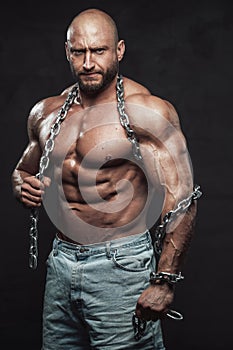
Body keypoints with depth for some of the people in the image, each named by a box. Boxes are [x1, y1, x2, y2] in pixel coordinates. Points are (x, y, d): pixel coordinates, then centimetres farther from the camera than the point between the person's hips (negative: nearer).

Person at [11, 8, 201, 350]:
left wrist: (164, 282, -20)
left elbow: (180, 197, -16)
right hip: (60, 263, 6)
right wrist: (24, 188, -2)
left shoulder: (148, 112, -11)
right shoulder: (46, 113, 7)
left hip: (120, 265, -5)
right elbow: (22, 170, 23)